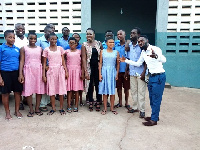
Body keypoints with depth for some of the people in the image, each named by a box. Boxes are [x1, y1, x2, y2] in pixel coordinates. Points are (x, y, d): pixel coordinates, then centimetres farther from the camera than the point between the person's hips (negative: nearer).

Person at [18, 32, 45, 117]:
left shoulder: (40, 49, 9)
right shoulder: (24, 48, 3)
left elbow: (42, 61, 10)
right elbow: (22, 61, -1)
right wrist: (20, 74, -9)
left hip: (38, 70, 2)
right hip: (28, 70, -2)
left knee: (39, 89, 1)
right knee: (28, 90, -1)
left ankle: (37, 109, 14)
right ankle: (31, 110, 11)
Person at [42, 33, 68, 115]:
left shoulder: (60, 48, 6)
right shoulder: (46, 50, 4)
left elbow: (63, 61, 8)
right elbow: (44, 63, 4)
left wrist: (66, 71, 1)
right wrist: (43, 75, -1)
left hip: (60, 70, 1)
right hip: (51, 71, 0)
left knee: (61, 89, 2)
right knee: (51, 90, 2)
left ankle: (61, 108, 13)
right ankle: (53, 108, 14)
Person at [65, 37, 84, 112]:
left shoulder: (79, 51, 6)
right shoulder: (67, 51, 7)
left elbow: (82, 63, 5)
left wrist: (82, 73, -1)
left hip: (77, 70, 0)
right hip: (69, 70, 0)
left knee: (76, 89, 1)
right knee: (69, 89, 0)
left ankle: (76, 106, 9)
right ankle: (69, 106, 6)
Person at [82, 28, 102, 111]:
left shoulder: (99, 44, 5)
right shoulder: (84, 45, 0)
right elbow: (84, 58, -6)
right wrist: (85, 71, -13)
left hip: (98, 67, 1)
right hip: (89, 67, -1)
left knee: (98, 84, 5)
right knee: (90, 85, 6)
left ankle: (98, 102, 17)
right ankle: (90, 102, 18)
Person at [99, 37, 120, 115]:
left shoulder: (116, 52, 5)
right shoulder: (102, 51, 4)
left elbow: (118, 64, 7)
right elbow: (100, 63, 3)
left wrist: (117, 74, 0)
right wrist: (100, 74, -3)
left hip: (112, 72, 1)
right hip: (104, 71, 0)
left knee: (112, 91, 5)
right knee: (104, 91, 3)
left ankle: (112, 108, 16)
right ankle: (105, 108, 11)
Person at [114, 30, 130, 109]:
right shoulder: (116, 46, 8)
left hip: (125, 70, -3)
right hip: (118, 70, 3)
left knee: (126, 87, 7)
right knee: (119, 87, 10)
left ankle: (126, 103, 22)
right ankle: (120, 102, 23)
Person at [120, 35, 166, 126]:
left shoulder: (155, 49, -15)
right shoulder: (143, 53, 10)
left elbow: (164, 60, -29)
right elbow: (138, 64, 19)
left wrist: (156, 56, -50)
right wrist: (126, 60, 12)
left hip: (159, 76, -8)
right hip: (152, 77, 8)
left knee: (156, 98, -2)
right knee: (152, 98, 16)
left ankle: (154, 120, 7)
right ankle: (155, 116, 30)